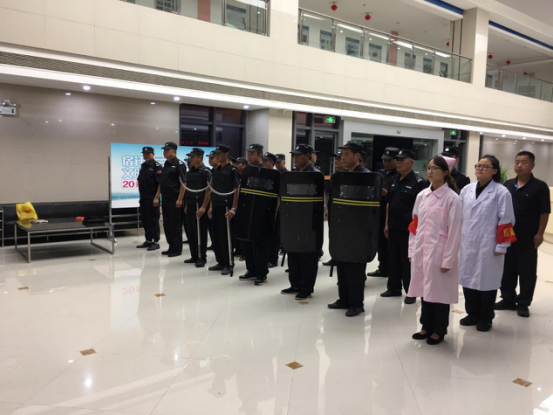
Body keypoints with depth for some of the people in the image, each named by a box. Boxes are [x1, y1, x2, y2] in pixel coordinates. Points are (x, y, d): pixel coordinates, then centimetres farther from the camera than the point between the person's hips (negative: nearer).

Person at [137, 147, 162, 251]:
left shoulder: (156, 166, -10)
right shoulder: (143, 166, 15)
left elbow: (160, 183, -16)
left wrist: (156, 197, -20)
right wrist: (141, 196, 15)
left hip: (152, 198, -8)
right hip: (143, 198, 8)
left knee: (153, 220, -2)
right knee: (144, 220, 13)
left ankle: (156, 242, 6)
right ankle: (148, 240, 24)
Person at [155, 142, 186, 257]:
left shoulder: (179, 164, -9)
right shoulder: (165, 165, 15)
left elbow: (183, 183, -15)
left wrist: (180, 199, -19)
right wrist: (157, 197, 13)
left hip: (175, 200, -8)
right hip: (165, 199, 8)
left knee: (175, 225, -2)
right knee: (167, 224, 12)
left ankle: (177, 249, 7)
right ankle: (171, 247, 21)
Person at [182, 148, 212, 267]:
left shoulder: (205, 171, -10)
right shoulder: (190, 171, 13)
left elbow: (209, 190, -14)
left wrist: (204, 207, -19)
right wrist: (186, 205, 14)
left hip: (199, 206, -7)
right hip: (190, 205, 7)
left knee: (200, 233, -1)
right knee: (191, 232, 11)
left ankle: (202, 257, 7)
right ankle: (194, 256, 20)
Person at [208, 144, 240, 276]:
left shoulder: (232, 171, -8)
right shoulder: (215, 171, 12)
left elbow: (236, 191, -11)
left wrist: (233, 208, -18)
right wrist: (211, 206, 13)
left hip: (226, 207, -7)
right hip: (216, 207, 7)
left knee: (225, 236, -4)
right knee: (216, 236, 9)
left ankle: (228, 264, 5)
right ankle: (220, 262, 20)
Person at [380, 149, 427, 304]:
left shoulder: (418, 182, -9)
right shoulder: (395, 181, 12)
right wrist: (387, 224, 14)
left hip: (408, 229, -7)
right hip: (393, 228, 7)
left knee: (408, 261, 2)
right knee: (393, 259, 13)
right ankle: (394, 288, 25)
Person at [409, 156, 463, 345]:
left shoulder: (452, 198, -9)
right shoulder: (421, 196, 7)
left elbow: (455, 231, -11)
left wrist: (448, 259, -12)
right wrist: (411, 250, 9)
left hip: (439, 252, -5)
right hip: (421, 251, 5)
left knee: (439, 292, 6)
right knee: (425, 290, 14)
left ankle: (439, 330, 23)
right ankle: (427, 326, 29)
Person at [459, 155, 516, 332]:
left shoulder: (501, 192, -7)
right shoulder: (467, 190, 7)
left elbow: (506, 221, -8)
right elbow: (459, 216, 12)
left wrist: (501, 246, -10)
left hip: (488, 245, -4)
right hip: (467, 243, 5)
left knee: (486, 280, 7)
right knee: (468, 278, 10)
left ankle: (485, 318, 23)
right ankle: (472, 314, 28)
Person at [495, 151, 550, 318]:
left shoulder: (540, 186, -6)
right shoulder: (508, 185, 7)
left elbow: (544, 212, -7)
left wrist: (539, 234, -11)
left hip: (528, 237, -4)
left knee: (527, 271, 6)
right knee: (507, 269, 11)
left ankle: (523, 303, 17)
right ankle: (508, 299, 24)